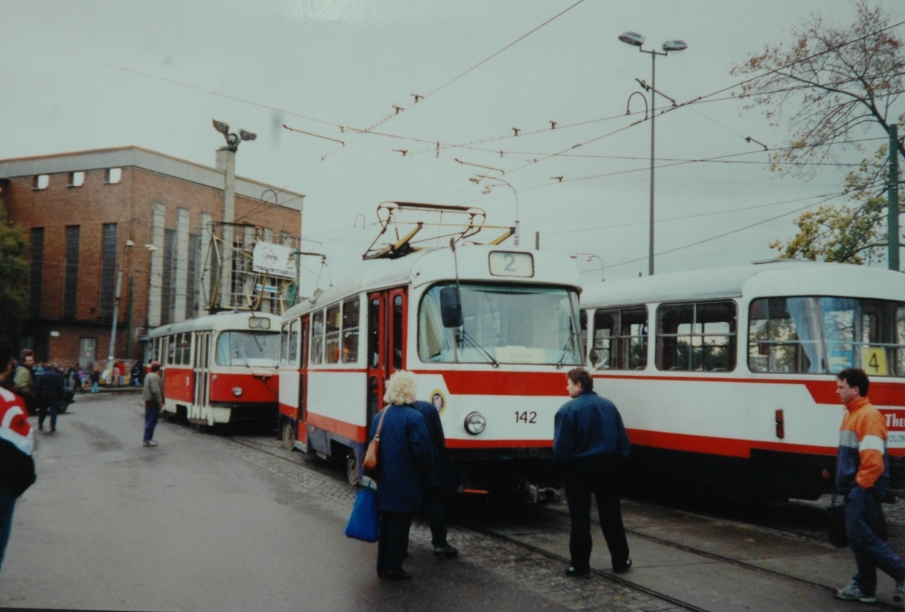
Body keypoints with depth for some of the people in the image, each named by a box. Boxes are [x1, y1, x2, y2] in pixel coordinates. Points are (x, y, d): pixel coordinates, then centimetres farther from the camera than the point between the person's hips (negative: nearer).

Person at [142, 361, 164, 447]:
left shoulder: (148, 376, 14)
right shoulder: (155, 377, -19)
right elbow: (155, 391, -25)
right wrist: (160, 401, -22)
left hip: (148, 401, 11)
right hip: (153, 402, -11)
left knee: (149, 420, 15)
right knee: (152, 421, -6)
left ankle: (148, 438, 22)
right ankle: (148, 439, -5)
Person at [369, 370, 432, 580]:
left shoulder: (380, 416, 6)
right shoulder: (413, 418, -17)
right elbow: (423, 451, -18)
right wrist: (424, 474, -2)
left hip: (384, 482, 7)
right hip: (406, 484, -7)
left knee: (386, 523, 16)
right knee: (400, 524, 3)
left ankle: (382, 567, 23)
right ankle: (393, 569, 9)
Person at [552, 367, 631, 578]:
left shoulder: (568, 410, -13)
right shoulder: (609, 406, 4)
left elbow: (561, 446, -15)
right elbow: (623, 440, 5)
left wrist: (560, 464, 1)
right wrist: (616, 461, 14)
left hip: (579, 469, -5)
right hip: (608, 467, 5)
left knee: (580, 519, 3)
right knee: (611, 516, 14)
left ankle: (581, 566, 7)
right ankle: (620, 561, 23)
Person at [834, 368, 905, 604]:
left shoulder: (869, 415, -16)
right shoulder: (851, 414, 16)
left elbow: (873, 457, -24)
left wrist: (862, 484, -18)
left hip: (865, 488, -10)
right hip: (854, 488, 10)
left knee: (861, 535, -9)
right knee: (858, 537, 12)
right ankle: (864, 587, 18)